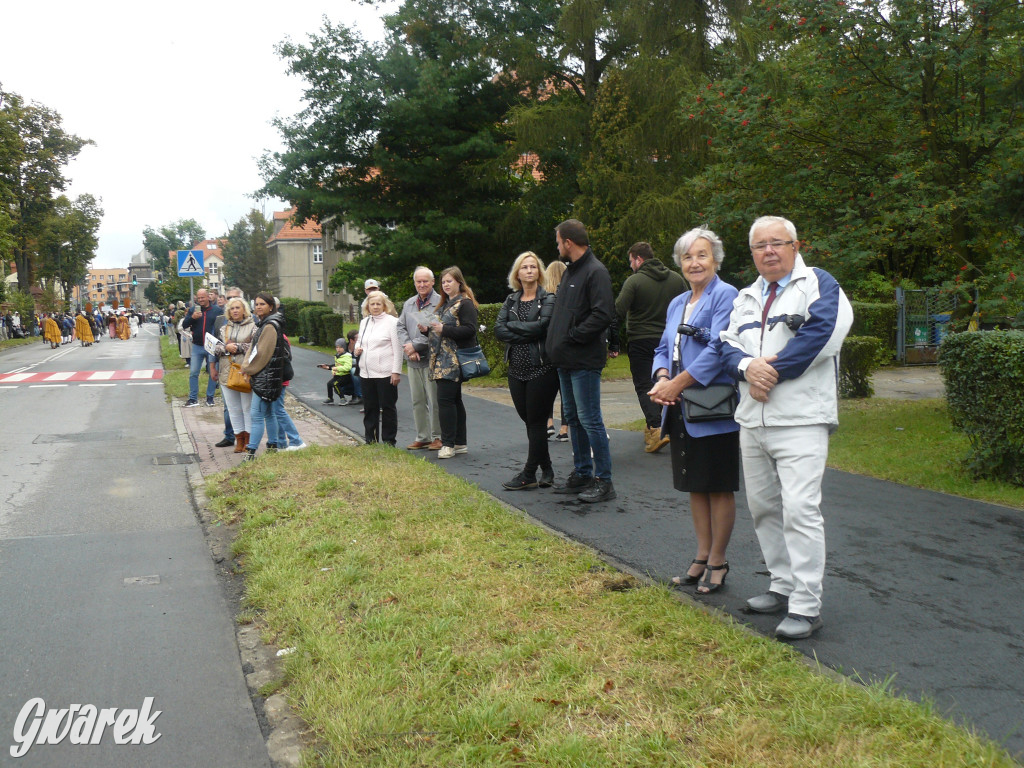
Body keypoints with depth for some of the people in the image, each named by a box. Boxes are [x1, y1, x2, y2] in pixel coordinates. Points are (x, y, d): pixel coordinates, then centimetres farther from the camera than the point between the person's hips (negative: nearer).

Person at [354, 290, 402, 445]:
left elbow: (397, 349, -9)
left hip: (385, 373, -6)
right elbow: (360, 341, 27)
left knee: (388, 408, 2)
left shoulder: (392, 321, -6)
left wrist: (396, 371, -13)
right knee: (370, 408, 12)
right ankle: (371, 440, 21)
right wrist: (357, 349, 3)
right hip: (366, 373, 7)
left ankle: (389, 441, 10)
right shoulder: (364, 322, 14)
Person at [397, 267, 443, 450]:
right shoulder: (408, 304, 15)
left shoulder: (439, 303, -8)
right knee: (417, 401, 12)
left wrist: (415, 345, -14)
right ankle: (422, 437, 21)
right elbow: (401, 327, 13)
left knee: (434, 401, -3)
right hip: (413, 360, 7)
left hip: (431, 359, -7)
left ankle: (437, 437, 8)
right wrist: (408, 346, -5)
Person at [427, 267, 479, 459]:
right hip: (442, 360, 9)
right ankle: (460, 443, 16)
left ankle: (448, 444, -9)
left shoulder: (465, 304, -7)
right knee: (454, 400, 11)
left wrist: (444, 329, -22)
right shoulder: (444, 305, 22)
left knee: (445, 399, -13)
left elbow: (470, 329, -18)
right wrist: (427, 330, 7)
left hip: (454, 361, -9)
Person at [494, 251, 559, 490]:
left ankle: (529, 474, 4)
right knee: (530, 421, 8)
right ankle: (546, 470, 18)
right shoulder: (511, 300, 13)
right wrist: (527, 333, -12)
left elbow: (542, 325, -19)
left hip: (542, 369, -5)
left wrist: (512, 325, -8)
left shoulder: (548, 299, -2)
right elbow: (498, 330, 0)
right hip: (517, 370, 5)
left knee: (536, 422, -2)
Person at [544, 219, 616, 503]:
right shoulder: (570, 271, 17)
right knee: (573, 417, 15)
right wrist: (555, 340, 10)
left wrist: (572, 336, -17)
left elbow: (603, 314, -23)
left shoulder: (595, 272, -13)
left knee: (589, 419, -7)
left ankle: (603, 480, 1)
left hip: (584, 361, -10)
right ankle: (582, 474, 25)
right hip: (566, 360, 10)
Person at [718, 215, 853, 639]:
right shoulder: (746, 298, 20)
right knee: (762, 505, 12)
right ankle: (783, 585, 26)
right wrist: (748, 365, -12)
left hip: (800, 419, -7)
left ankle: (806, 607, -7)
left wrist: (773, 369, -15)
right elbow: (727, 345, 11)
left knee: (800, 508, -13)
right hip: (753, 420, 7)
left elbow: (823, 332, -16)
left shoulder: (818, 284, 0)